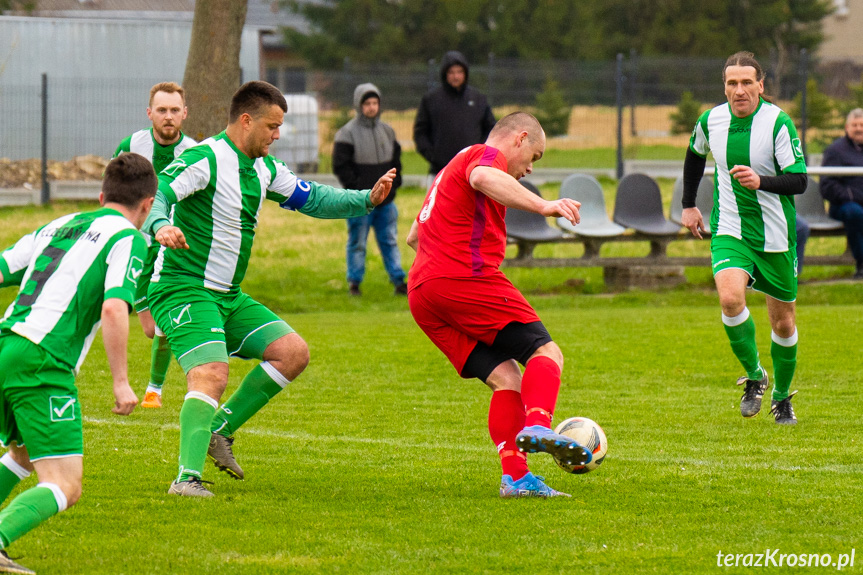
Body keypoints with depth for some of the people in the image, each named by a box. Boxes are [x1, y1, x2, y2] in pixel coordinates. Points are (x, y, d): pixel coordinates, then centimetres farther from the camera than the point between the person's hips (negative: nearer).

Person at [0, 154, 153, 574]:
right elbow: (114, 308, -13)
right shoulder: (128, 238, 2)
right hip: (43, 364, -7)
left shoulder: (59, 226, 23)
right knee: (65, 487, -5)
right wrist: (120, 381, -10)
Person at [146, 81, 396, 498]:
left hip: (227, 295, 9)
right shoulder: (206, 159, -16)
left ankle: (219, 430, 8)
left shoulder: (263, 168, 12)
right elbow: (154, 194, -27)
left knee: (293, 353, 3)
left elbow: (311, 199, 21)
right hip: (183, 289, -9)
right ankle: (188, 477, -30)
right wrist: (161, 226, -49)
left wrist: (367, 199, 8)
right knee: (211, 374, -27)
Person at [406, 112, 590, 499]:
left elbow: (414, 236, 43)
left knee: (506, 379, 5)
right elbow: (483, 178, -25)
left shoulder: (453, 167, 33)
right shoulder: (487, 154, 3)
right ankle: (537, 426, -37)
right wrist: (542, 206, -34)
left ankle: (515, 477, -11)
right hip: (467, 276, -9)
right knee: (546, 353, -10)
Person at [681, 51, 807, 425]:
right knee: (730, 298, -26)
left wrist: (760, 181, -34)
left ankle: (781, 396, 32)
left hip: (776, 236, -1)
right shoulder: (711, 121, -3)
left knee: (783, 322, 8)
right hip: (729, 231, 1)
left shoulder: (778, 122, -14)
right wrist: (688, 205, 22)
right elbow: (695, 156, 21)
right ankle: (754, 376, -4)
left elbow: (799, 181, -17)